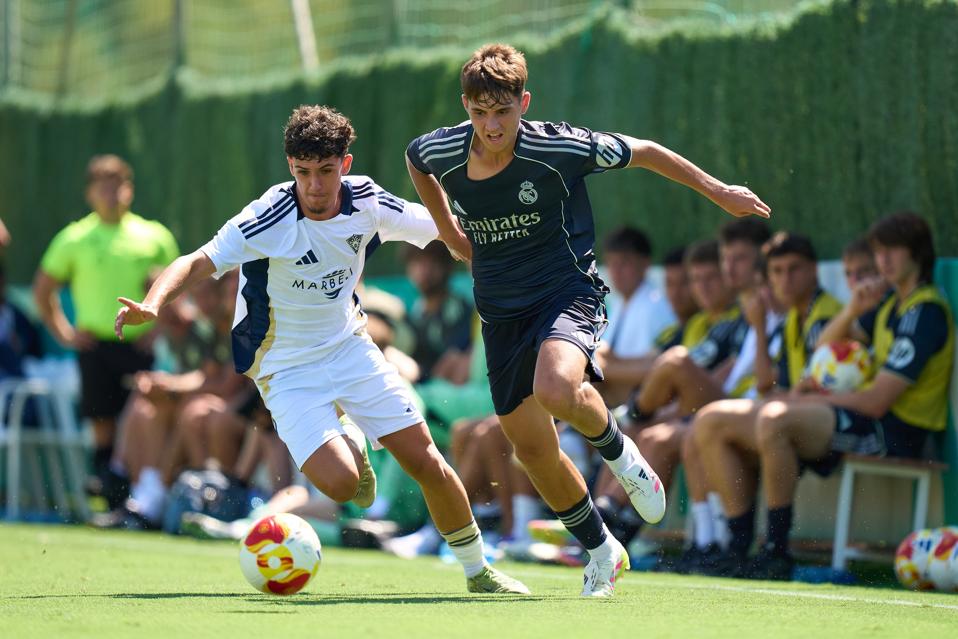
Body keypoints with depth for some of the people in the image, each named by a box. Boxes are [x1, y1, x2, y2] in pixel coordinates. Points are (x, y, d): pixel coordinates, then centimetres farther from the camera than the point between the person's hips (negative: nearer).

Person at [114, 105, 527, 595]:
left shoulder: (368, 202, -11)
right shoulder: (267, 220, -26)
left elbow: (447, 228, 5)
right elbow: (199, 262, -34)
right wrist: (152, 305, -51)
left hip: (350, 347, 4)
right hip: (286, 369, -4)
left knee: (427, 465, -1)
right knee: (340, 483, -21)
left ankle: (478, 572, 22)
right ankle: (350, 444, 17)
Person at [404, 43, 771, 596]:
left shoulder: (559, 148, -19)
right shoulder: (440, 153, -9)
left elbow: (643, 152, -3)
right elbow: (415, 158, 18)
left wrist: (718, 191, 4)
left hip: (568, 291, -5)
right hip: (501, 312, 5)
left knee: (555, 389, -35)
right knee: (533, 449, 7)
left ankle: (617, 451, -1)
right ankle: (601, 551, 28)